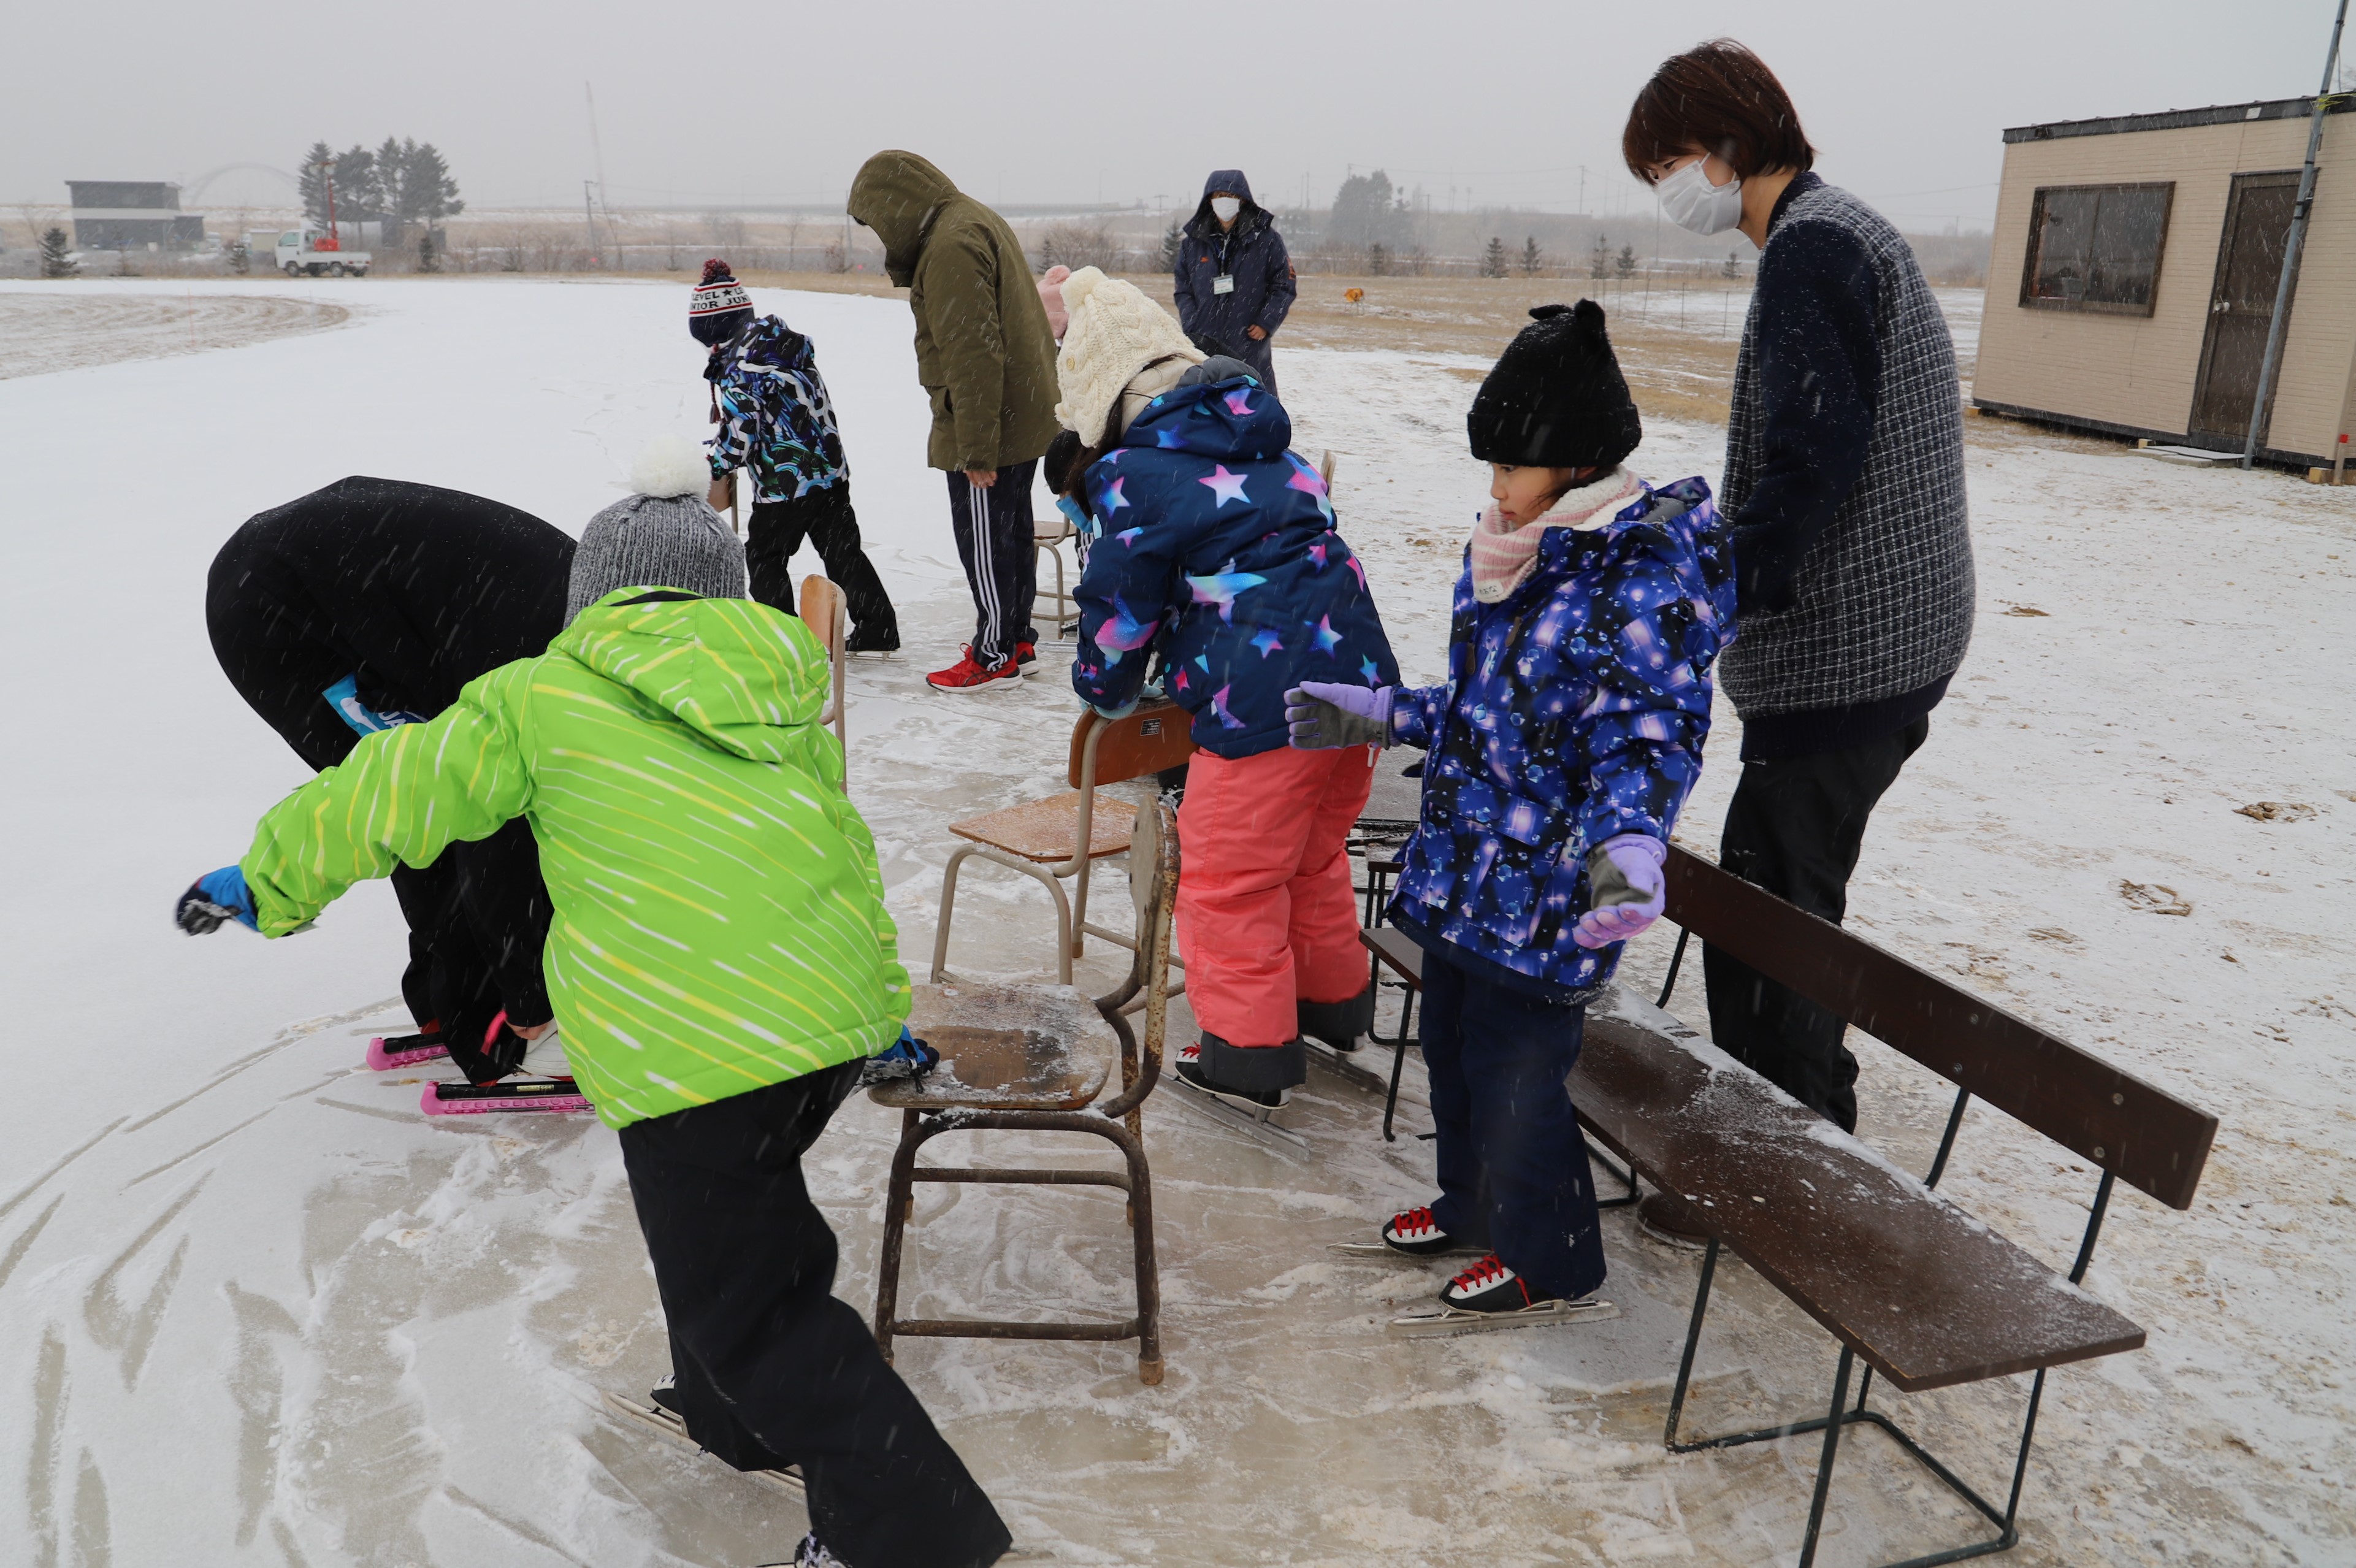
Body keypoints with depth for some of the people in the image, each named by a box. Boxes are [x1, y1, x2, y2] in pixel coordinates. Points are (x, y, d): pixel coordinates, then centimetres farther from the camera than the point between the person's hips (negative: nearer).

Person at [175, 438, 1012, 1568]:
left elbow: (388, 796, 10)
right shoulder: (781, 692, 17)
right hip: (837, 1013, 7)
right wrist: (886, 1007, 33)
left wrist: (265, 881, 27)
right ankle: (740, 1417, 47)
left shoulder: (542, 697, 4)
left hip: (695, 1047, -6)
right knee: (747, 1210, 30)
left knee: (746, 1308, 6)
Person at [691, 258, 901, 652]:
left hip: (786, 481, -8)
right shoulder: (779, 338, 11)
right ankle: (877, 630, 17)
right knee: (842, 549, 14)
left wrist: (720, 473, 0)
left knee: (764, 557, 7)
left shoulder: (737, 364, -15)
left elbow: (741, 426, -17)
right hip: (831, 468, 8)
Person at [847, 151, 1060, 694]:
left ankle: (995, 657, 10)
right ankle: (1017, 638, 30)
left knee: (985, 540, 0)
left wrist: (976, 447, -24)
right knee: (1010, 531, 18)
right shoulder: (977, 219, 13)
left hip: (989, 426, -10)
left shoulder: (952, 245, -21)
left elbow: (973, 357, -25)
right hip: (1022, 416, 10)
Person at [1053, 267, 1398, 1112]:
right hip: (1355, 673, 9)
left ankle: (1247, 1054, 18)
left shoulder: (1137, 475, -8)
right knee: (1314, 857, 26)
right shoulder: (1263, 444, 17)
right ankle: (1335, 1002, 42)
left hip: (1261, 705, -9)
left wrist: (1104, 688, 17)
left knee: (1229, 882, 8)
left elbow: (1122, 606, -3)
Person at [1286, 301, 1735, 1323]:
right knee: (1451, 1044, 21)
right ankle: (1472, 1206, 43)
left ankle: (1547, 1259, 26)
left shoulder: (1644, 580, -18)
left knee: (1515, 1070, 3)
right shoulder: (1525, 558, 9)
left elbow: (1649, 737, -24)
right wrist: (1377, 717, 21)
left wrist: (1628, 844, -40)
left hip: (1547, 890, -9)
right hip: (1463, 869, 9)